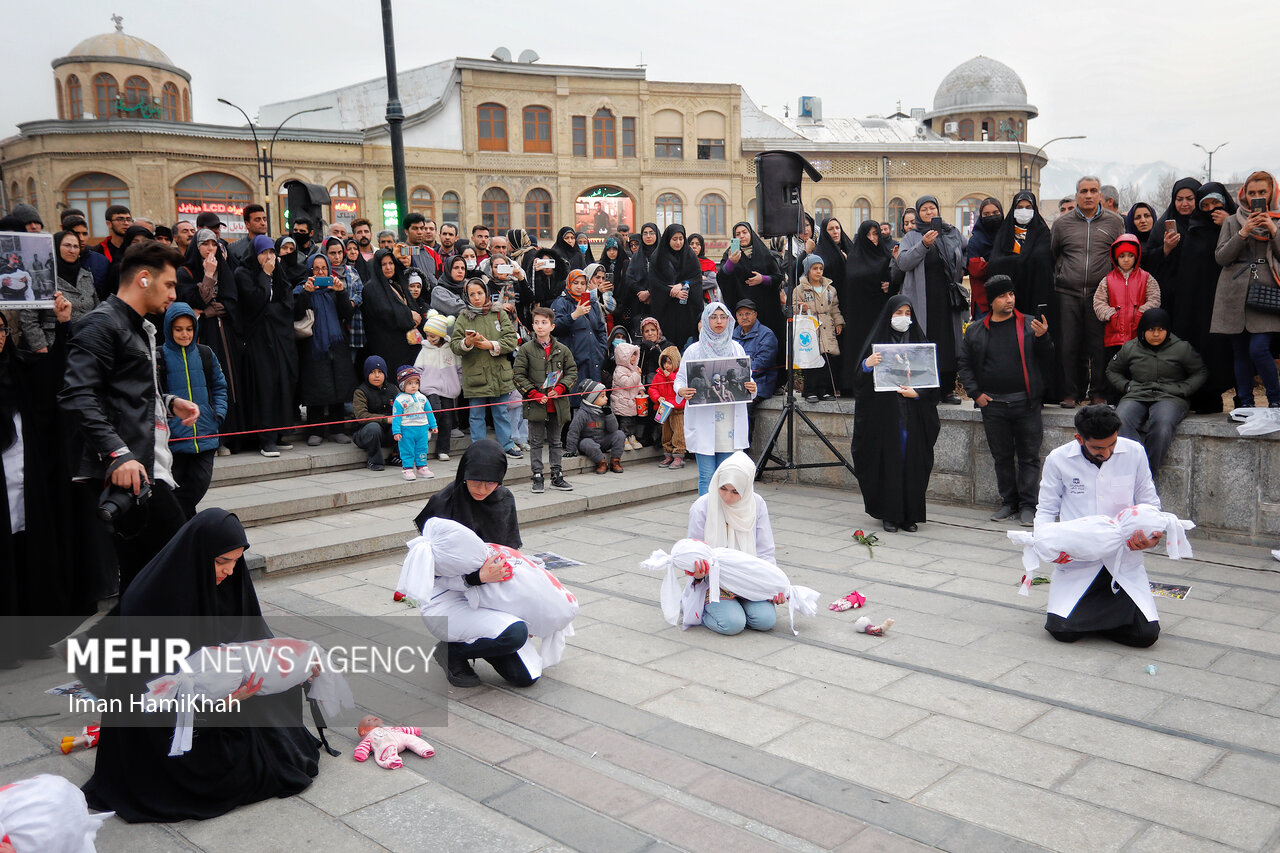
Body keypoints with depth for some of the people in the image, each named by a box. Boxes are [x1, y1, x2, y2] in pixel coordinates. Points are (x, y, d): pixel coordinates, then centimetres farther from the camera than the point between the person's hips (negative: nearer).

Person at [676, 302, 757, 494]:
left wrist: (752, 387, -6)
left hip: (730, 419, 3)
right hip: (703, 421, -3)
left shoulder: (737, 348, 12)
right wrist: (680, 390, -19)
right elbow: (680, 377, 4)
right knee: (706, 475, -3)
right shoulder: (694, 350, 2)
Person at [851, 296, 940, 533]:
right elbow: (860, 381, -2)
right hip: (885, 413, -2)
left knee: (912, 462, 1)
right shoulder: (877, 342, 4)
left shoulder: (919, 342, 10)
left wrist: (916, 393, -11)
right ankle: (889, 515, 7)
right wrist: (867, 365, -22)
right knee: (888, 462, -1)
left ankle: (910, 515, 10)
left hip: (913, 415, 2)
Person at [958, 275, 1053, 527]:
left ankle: (1027, 505, 9)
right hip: (992, 405, 2)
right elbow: (965, 364, 11)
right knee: (1002, 456, 10)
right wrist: (975, 393, 2)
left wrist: (1042, 337, -16)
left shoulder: (1029, 325, 3)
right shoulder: (976, 330, 6)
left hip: (1025, 403, -2)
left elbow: (1046, 357, 4)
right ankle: (1009, 502, 22)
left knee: (1028, 456, 1)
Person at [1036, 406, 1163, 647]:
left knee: (1146, 634, -13)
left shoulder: (1134, 453, -1)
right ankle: (1084, 607, 20)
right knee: (1063, 630, -16)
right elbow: (1046, 509, 5)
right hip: (1076, 559, -1)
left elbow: (1149, 502, 10)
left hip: (1124, 558, 1)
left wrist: (1151, 532, -12)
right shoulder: (1058, 460, -4)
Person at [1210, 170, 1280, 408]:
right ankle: (1245, 404, 12)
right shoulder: (1232, 222, 12)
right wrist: (1243, 233, -9)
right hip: (1236, 295, 2)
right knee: (1240, 352, 4)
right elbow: (1220, 257, 2)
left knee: (1258, 348, -14)